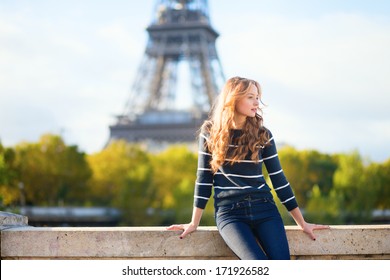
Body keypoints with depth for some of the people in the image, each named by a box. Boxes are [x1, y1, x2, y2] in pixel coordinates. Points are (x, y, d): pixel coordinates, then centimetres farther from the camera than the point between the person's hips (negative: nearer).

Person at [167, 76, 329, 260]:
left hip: (264, 209, 3)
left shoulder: (263, 134, 7)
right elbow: (204, 178, 7)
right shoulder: (211, 132, 4)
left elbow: (278, 178, 11)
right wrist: (194, 223, 6)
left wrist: (302, 223, 11)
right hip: (229, 213, -2)